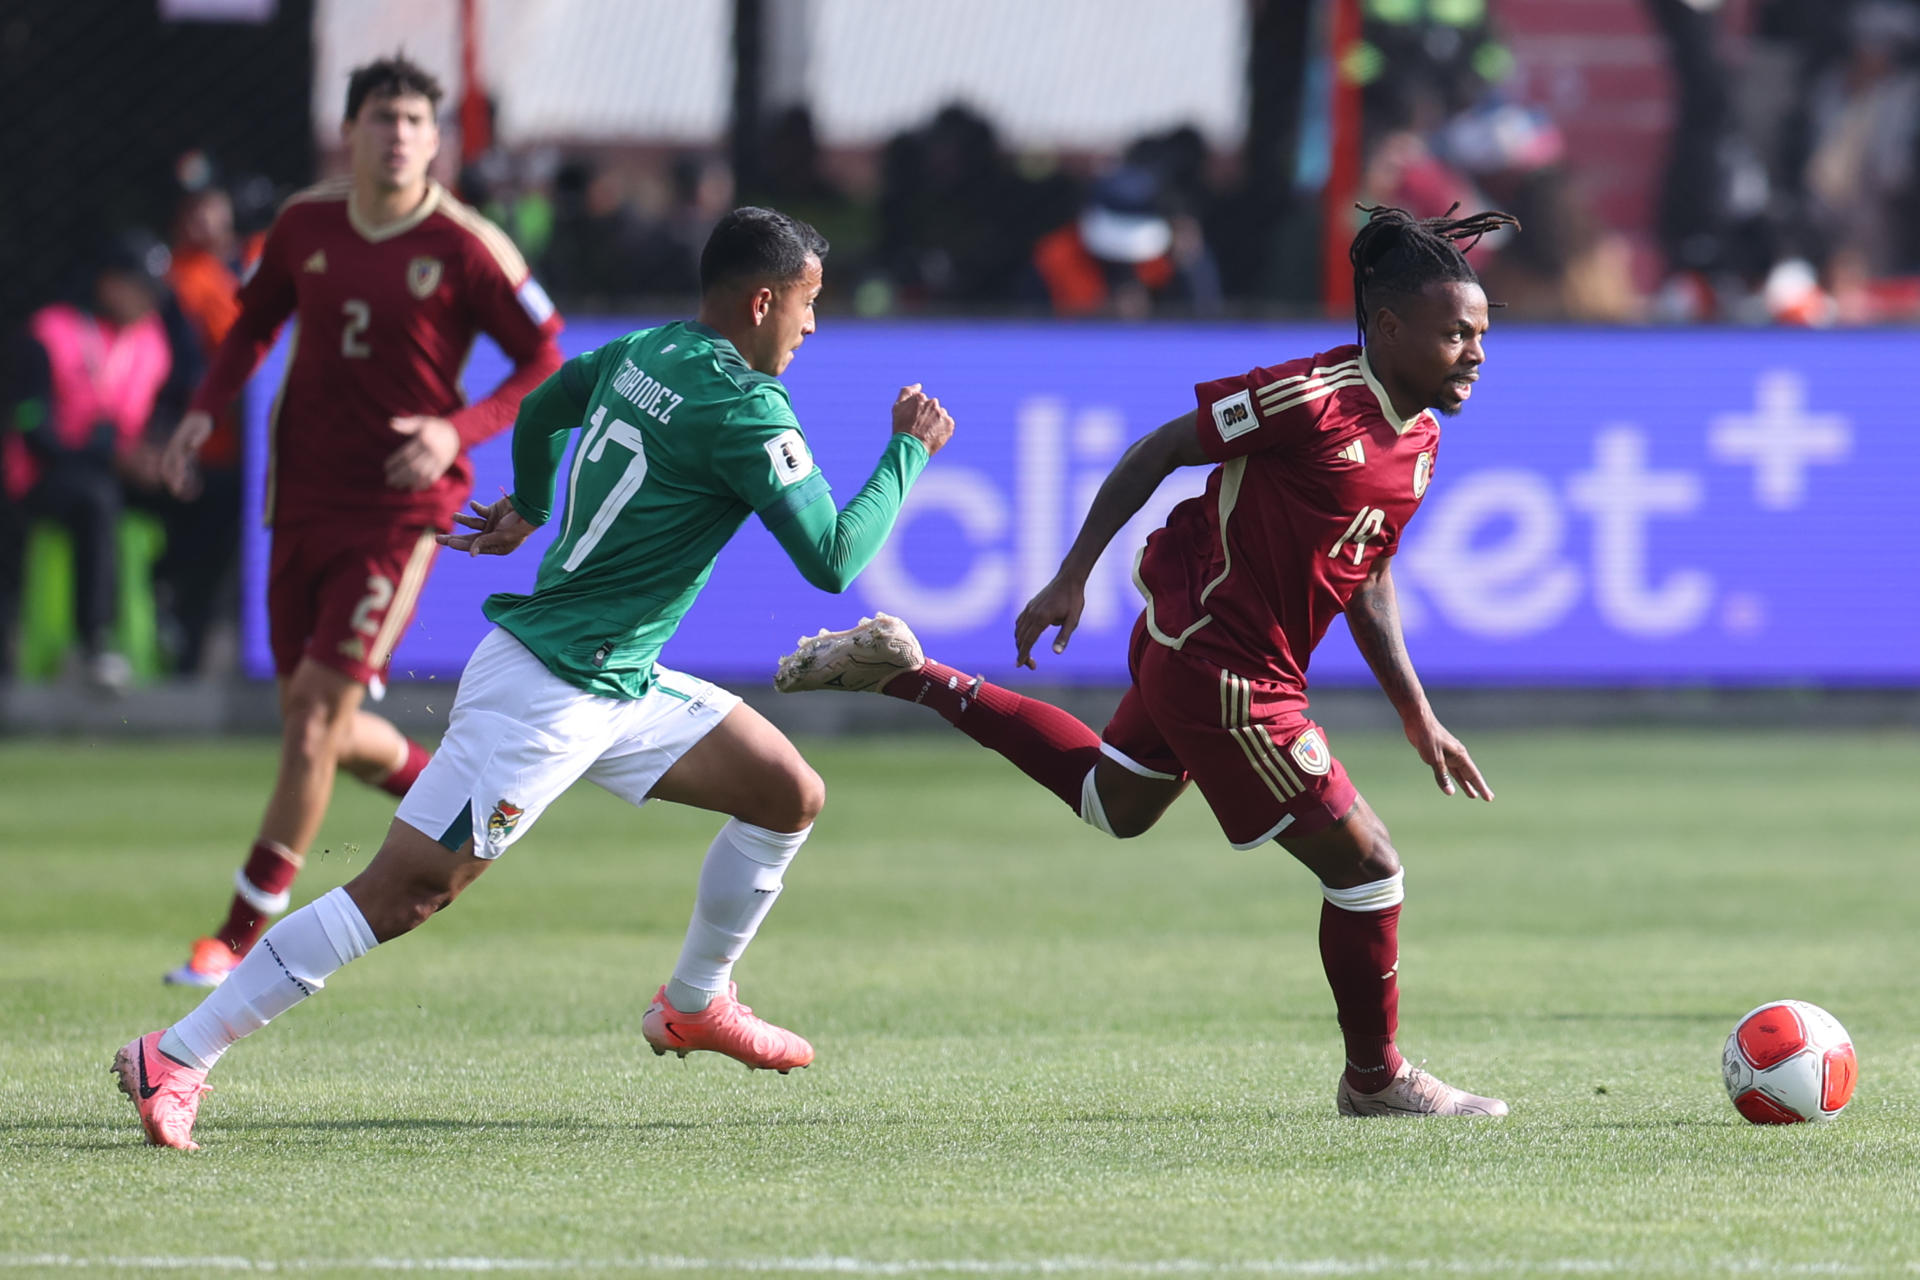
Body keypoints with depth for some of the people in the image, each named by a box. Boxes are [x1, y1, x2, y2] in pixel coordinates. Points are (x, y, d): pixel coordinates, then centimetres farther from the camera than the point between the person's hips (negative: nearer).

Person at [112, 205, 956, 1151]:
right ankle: (178, 1056, -8)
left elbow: (541, 408, 27)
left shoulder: (644, 354, 9)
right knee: (406, 890, -11)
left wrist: (529, 505, 45)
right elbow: (833, 560, -16)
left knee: (789, 795, 10)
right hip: (548, 691, -10)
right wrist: (910, 451, -4)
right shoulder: (745, 408, -18)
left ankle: (694, 1004, 26)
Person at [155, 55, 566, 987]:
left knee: (316, 716, -11)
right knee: (314, 726, 9)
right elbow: (255, 322, 20)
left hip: (401, 508, -5)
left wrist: (459, 431, -19)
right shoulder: (306, 223, 3)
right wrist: (205, 411, 4)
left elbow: (547, 364, -5)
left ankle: (241, 937, -5)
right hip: (303, 499, 5)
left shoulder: (467, 248, -10)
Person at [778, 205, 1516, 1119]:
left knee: (1112, 803, 31)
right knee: (1364, 865, -6)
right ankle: (1376, 1080, 11)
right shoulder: (1315, 399, -25)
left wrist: (1419, 718, 13)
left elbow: (1366, 582, 15)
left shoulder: (1420, 440, 3)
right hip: (1223, 673, -10)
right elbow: (1161, 449, -17)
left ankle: (910, 676, 30)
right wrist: (1070, 579, -15)